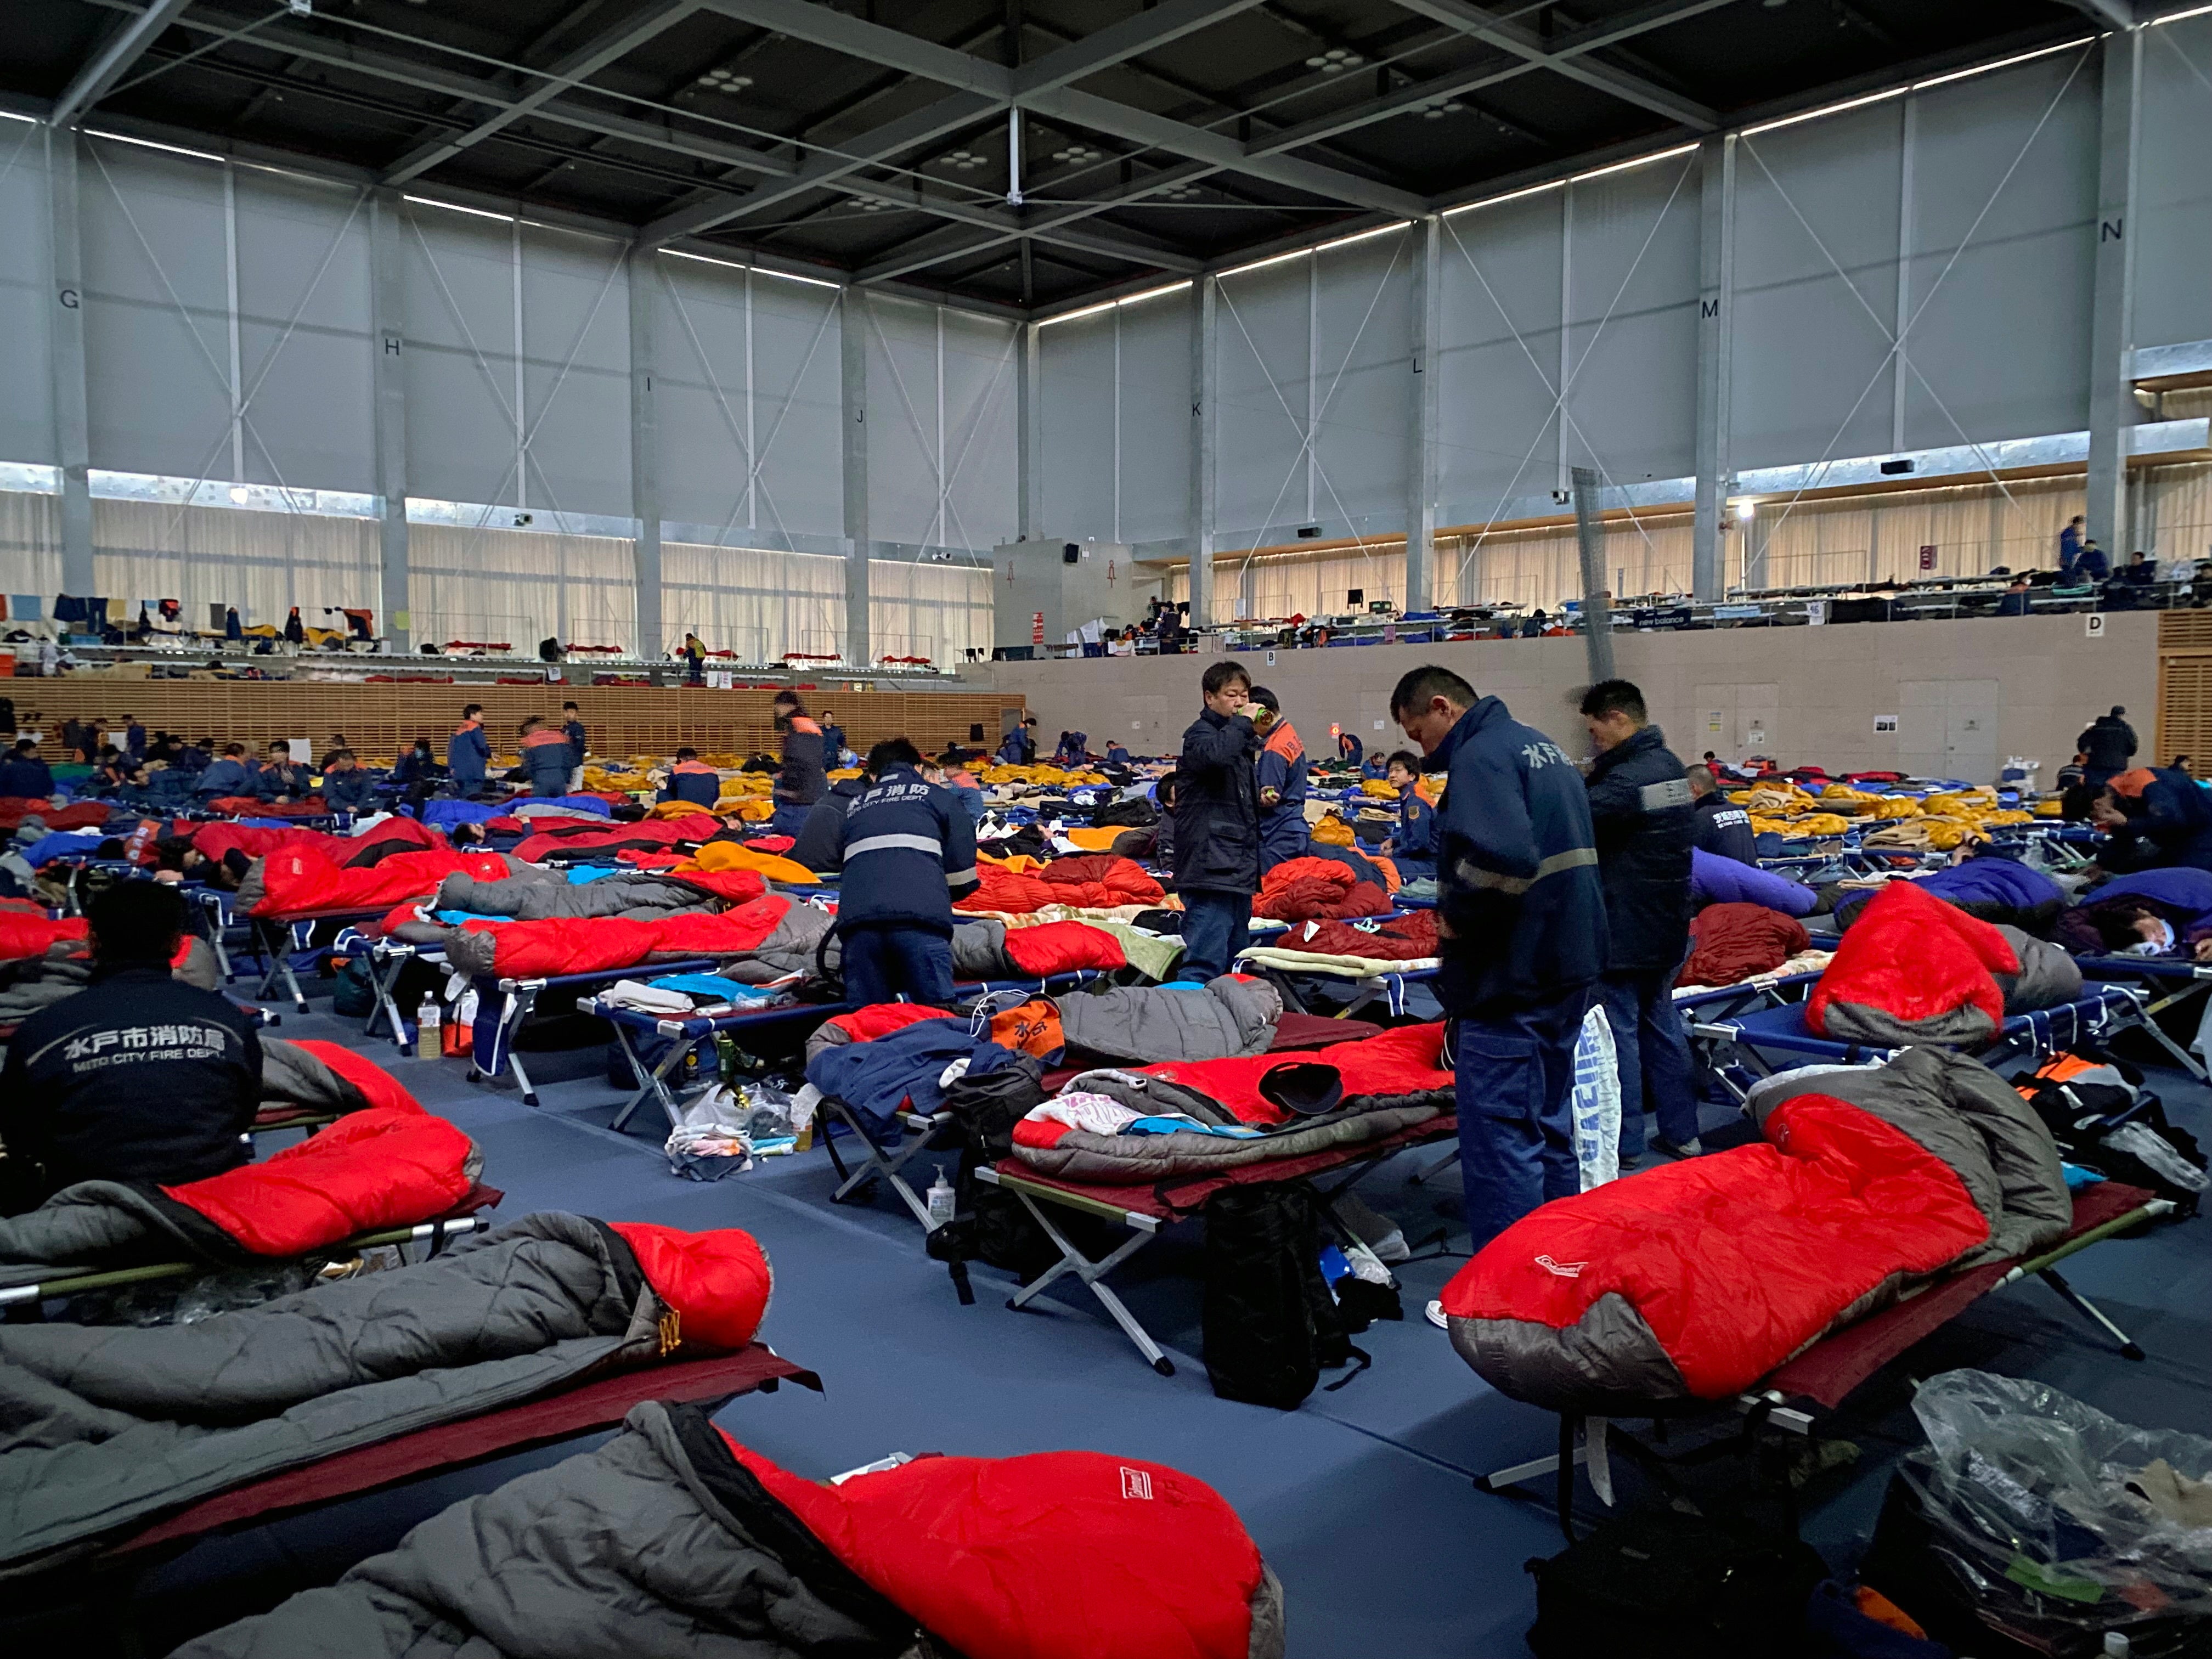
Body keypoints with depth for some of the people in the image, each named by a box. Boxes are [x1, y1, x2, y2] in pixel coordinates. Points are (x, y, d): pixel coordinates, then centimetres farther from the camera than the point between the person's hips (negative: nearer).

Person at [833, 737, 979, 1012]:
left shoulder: (856, 807, 31)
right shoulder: (936, 796, 22)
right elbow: (962, 865, 15)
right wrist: (945, 896, 34)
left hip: (855, 916, 3)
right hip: (920, 915, -3)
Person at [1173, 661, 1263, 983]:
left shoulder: (1240, 739, 22)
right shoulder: (1200, 734, -6)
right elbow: (1216, 754, -32)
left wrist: (1262, 798, 16)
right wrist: (1243, 723, -18)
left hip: (1238, 865, 10)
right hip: (1211, 865, -10)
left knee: (1237, 959, 15)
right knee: (1205, 960, -17)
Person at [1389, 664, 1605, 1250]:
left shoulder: (1481, 756, -14)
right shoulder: (1542, 745, 17)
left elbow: (1501, 857, -32)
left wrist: (1458, 917, -15)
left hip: (1511, 977, -10)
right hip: (1570, 964, 10)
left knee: (1500, 1136, -3)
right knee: (1549, 1125, 19)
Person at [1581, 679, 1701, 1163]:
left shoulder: (1627, 779, -22)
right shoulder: (1670, 765, 8)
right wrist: (1596, 778, -1)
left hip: (1623, 932, -9)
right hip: (1667, 929, 9)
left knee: (1618, 1032, 1)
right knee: (1661, 1025, 17)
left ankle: (1623, 1142, 8)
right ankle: (1681, 1133, 24)